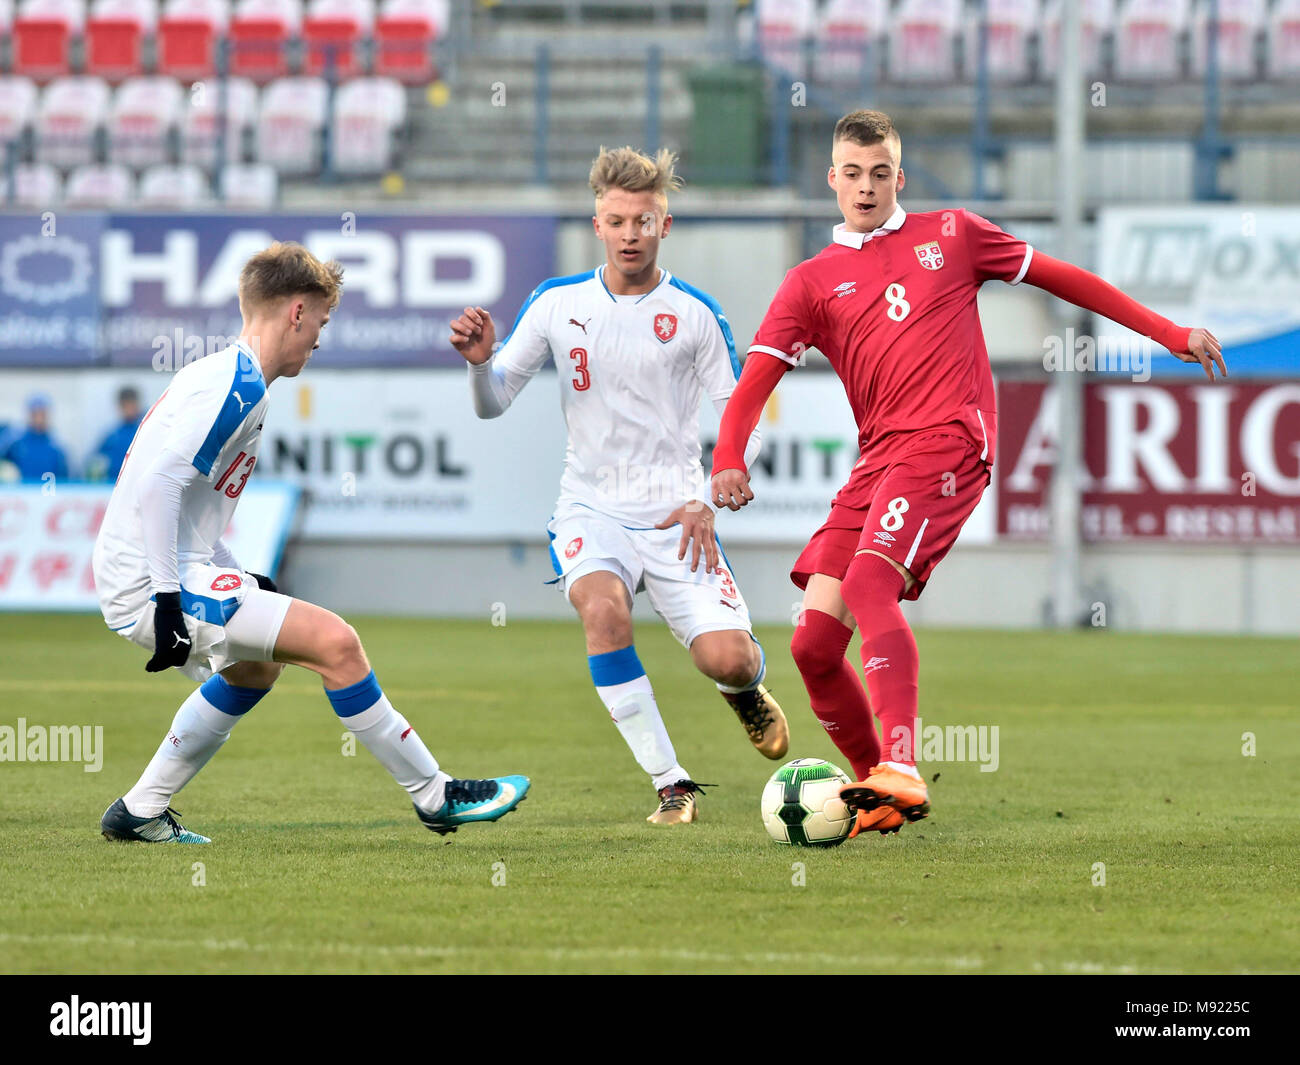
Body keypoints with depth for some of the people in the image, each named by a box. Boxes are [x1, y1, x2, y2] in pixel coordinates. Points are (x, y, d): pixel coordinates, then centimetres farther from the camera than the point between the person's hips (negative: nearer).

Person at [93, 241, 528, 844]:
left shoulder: (223, 377, 17)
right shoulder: (238, 386, -15)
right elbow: (156, 485, -25)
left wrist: (243, 581, 21)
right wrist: (167, 601, -26)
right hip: (153, 584, -11)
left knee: (257, 665, 33)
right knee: (334, 642, -14)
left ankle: (139, 813, 33)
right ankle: (435, 797, -5)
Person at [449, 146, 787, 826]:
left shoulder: (696, 315, -2)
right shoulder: (557, 304, 3)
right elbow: (492, 403, 7)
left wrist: (709, 502, -12)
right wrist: (480, 361, -16)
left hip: (675, 514, -1)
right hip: (592, 508, 1)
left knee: (728, 660, -17)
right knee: (602, 606, -32)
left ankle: (744, 687, 26)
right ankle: (672, 787, -23)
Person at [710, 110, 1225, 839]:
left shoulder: (950, 235, 14)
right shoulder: (812, 284, 15)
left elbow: (1059, 278, 21)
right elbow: (755, 382, 5)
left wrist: (1171, 334, 19)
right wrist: (729, 461, -16)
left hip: (948, 442, -4)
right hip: (877, 461, 4)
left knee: (868, 582, -29)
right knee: (813, 642, -7)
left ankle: (902, 771, -38)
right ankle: (882, 796, 8)